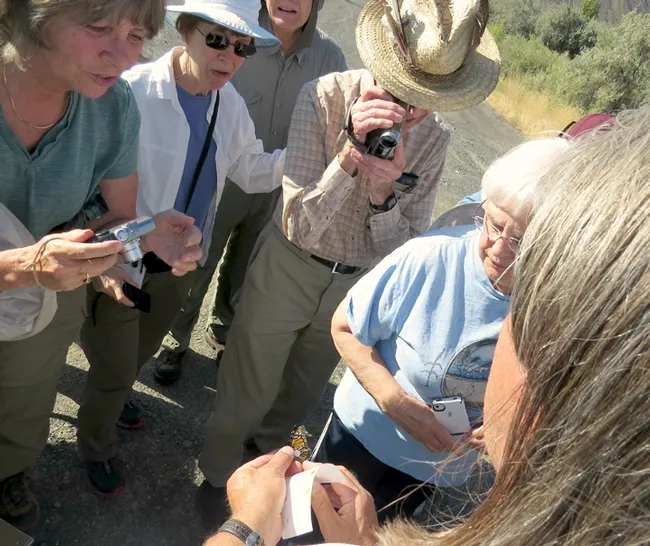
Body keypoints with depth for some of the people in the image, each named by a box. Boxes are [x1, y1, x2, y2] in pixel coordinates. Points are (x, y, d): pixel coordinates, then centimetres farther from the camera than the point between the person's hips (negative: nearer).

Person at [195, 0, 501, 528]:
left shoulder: (434, 139, -11)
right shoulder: (326, 95, -21)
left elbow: (407, 248, -9)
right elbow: (298, 225, -23)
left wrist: (382, 194, -29)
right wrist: (349, 153, -37)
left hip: (356, 285, 4)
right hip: (289, 267, -3)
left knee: (301, 394, 25)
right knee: (246, 393, 12)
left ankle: (267, 452, 58)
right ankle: (218, 474, 44)